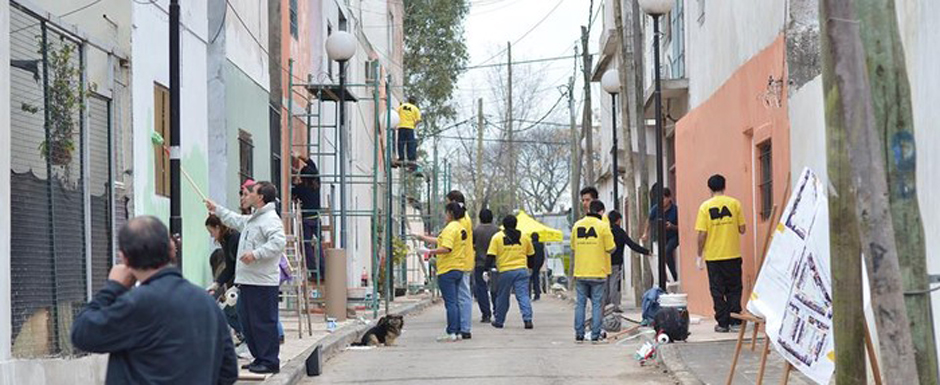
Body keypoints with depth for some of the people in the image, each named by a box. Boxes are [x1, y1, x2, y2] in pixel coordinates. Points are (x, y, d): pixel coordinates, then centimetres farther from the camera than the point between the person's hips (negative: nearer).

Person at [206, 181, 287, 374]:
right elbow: (236, 221, 41)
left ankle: (269, 361, -2)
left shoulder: (271, 219, -12)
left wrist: (256, 254, -27)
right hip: (247, 281, 10)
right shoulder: (252, 219, 20)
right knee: (247, 322, 13)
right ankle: (259, 358, 21)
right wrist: (217, 210, 46)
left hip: (263, 283, -10)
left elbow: (279, 242, -25)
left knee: (263, 322, -7)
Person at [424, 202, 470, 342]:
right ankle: (457, 332, 15)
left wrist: (432, 252, -12)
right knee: (455, 302, 13)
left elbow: (446, 248, -25)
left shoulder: (450, 228, -15)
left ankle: (451, 333, -6)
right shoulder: (462, 229, 14)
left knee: (450, 302, -7)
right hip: (459, 269, 9)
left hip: (448, 270, -9)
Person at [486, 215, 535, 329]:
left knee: (502, 297, 11)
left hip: (505, 271, -1)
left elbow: (491, 256, -6)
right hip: (521, 270, 1)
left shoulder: (497, 237, 0)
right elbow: (531, 254, 17)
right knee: (523, 296, -1)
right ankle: (527, 319, -15)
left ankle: (499, 321, 21)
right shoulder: (524, 237, 8)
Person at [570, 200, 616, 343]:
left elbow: (573, 248, 12)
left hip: (580, 272, 3)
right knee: (597, 303, 2)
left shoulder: (577, 226, 5)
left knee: (580, 303, 8)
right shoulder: (602, 226, -7)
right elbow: (611, 248, -5)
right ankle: (595, 336, 0)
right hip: (598, 272, -3)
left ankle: (579, 335, 8)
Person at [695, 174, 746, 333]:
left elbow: (702, 234, -8)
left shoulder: (705, 207, -4)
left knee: (718, 291, 6)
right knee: (734, 289, 11)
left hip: (713, 256, -1)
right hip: (733, 255, 1)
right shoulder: (734, 203, -1)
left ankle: (723, 323, 6)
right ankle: (735, 321, 7)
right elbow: (742, 229, 0)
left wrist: (699, 255, 0)